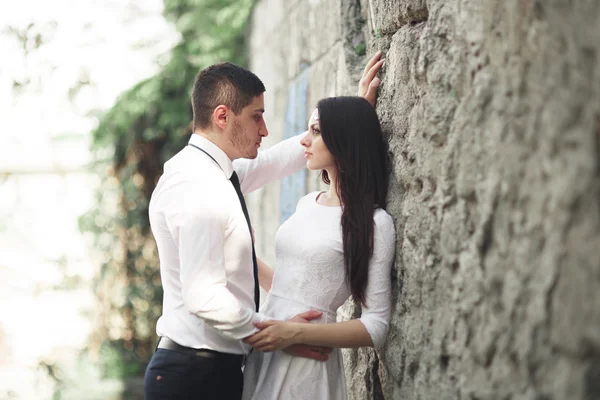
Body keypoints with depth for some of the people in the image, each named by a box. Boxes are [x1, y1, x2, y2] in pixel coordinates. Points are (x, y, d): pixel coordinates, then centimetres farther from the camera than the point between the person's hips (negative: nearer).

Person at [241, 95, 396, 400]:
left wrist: (295, 333, -20)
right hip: (263, 352, 7)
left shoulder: (374, 223, -12)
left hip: (305, 365, -7)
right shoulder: (308, 203, 9)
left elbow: (376, 326, -14)